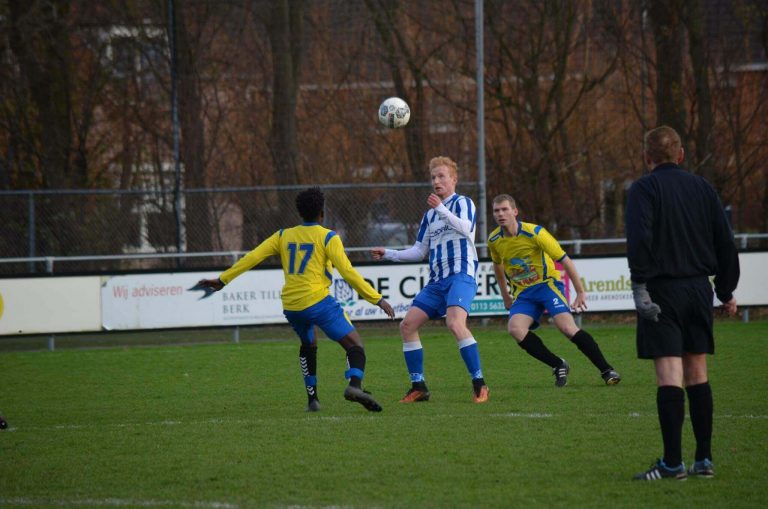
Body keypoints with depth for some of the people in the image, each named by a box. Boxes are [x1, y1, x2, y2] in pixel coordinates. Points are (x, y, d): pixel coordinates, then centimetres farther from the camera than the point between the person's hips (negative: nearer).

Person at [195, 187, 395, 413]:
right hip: (318, 301, -5)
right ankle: (355, 384, -32)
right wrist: (376, 299, -3)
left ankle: (312, 399, 24)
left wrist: (223, 279, 18)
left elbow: (252, 258, 11)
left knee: (308, 345, 30)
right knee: (354, 344, -5)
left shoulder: (284, 236, 13)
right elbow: (348, 272, -7)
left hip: (290, 306, 5)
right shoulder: (328, 237, 0)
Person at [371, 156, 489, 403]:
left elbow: (466, 228, -19)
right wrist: (387, 254, 20)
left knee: (455, 323, -29)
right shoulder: (430, 215, 23)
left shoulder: (463, 203, 2)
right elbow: (419, 251, 27)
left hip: (461, 275, -8)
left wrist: (441, 208, -23)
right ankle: (419, 387, 7)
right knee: (408, 324, 0)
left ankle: (479, 385, -24)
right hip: (437, 280, 8)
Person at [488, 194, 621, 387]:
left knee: (567, 327, -25)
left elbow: (565, 260, -13)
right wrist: (505, 296, 24)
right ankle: (559, 366, -11)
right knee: (515, 329, -25)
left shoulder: (534, 232, -17)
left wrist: (580, 292, -14)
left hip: (547, 284, -4)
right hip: (523, 293, 4)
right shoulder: (494, 240, -2)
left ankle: (607, 370, -15)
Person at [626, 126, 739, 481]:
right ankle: (704, 460, 11)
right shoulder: (702, 188, 12)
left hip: (662, 291, -5)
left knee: (669, 375, -9)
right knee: (697, 374, 11)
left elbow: (639, 239, -18)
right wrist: (725, 291, 21)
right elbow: (725, 242, 13)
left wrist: (640, 286, -18)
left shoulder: (644, 189, -4)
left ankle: (672, 463, -13)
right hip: (699, 288, 5)